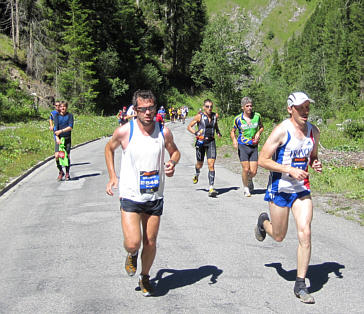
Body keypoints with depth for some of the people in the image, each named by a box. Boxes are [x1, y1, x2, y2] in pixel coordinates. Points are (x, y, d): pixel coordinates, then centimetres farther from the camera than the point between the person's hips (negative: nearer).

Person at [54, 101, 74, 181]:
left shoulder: (70, 115, 0)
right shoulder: (57, 116, 3)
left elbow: (70, 127, -10)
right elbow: (55, 128, -7)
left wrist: (61, 131, -19)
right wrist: (57, 138, -20)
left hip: (67, 138, -1)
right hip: (59, 138, 1)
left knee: (67, 156, -1)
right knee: (57, 155, -12)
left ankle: (67, 173, 15)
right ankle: (60, 172, 9)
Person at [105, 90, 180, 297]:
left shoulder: (164, 132, -5)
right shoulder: (124, 132, -11)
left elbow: (175, 151, 13)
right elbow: (109, 148, 9)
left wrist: (172, 163, -10)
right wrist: (113, 177, 2)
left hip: (155, 197, 2)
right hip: (130, 196, -2)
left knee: (151, 243, 10)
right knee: (133, 243, -12)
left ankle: (145, 277, 36)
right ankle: (132, 255, 26)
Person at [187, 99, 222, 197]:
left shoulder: (215, 115, 4)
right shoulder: (199, 116, -7)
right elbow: (189, 127, -2)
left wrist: (218, 132, 7)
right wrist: (196, 133, -18)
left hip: (211, 142, 2)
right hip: (201, 142, -1)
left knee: (211, 164, -12)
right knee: (200, 164, 14)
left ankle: (211, 188, -13)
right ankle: (197, 175, 51)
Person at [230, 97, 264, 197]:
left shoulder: (257, 116, 0)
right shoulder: (238, 119, -4)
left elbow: (261, 127, 17)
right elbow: (232, 131, 8)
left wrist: (258, 133, -5)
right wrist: (234, 140, -11)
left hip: (254, 146, 2)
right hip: (242, 146, -2)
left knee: (253, 171, -2)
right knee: (246, 169, -9)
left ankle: (249, 179, 35)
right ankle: (246, 188, 15)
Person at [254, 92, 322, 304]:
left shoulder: (313, 131, 3)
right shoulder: (281, 131, -14)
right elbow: (262, 160, -15)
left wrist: (316, 165, -4)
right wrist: (289, 170, -24)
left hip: (302, 190, 4)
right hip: (280, 189, -4)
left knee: (305, 234, -8)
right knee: (279, 237, 10)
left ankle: (300, 284, 3)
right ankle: (263, 222, 47)